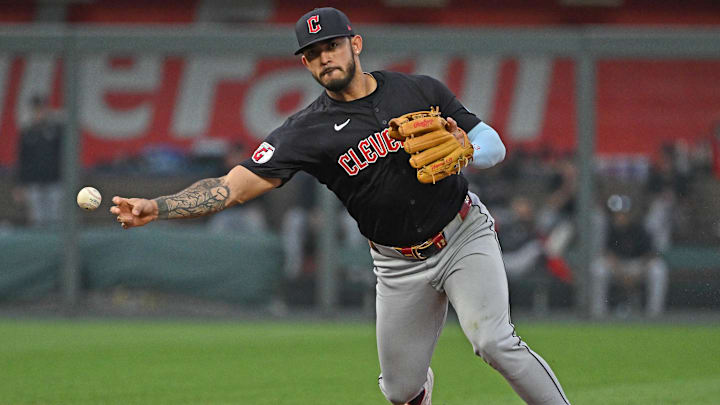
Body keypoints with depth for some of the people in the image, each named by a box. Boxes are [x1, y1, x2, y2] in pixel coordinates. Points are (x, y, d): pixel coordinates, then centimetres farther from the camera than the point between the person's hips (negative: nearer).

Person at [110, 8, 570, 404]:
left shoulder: (421, 91, -3)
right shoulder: (307, 131, -8)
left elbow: (494, 144, 3)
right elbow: (235, 185, -17)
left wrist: (462, 149, -22)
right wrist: (154, 208, -30)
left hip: (465, 237, -1)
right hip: (400, 266, 1)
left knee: (494, 341, -22)